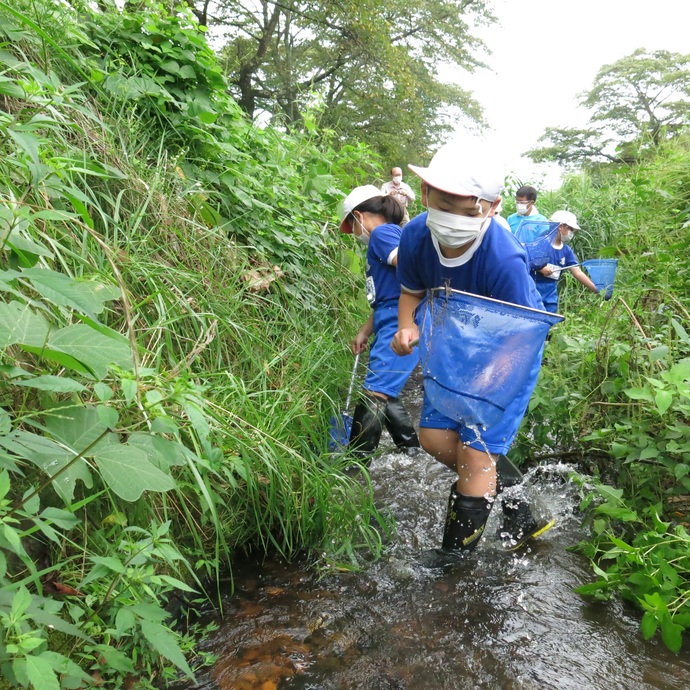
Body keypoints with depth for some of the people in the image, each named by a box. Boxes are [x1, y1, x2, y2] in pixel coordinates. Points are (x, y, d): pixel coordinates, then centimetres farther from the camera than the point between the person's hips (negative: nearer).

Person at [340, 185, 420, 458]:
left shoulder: (382, 232, -4)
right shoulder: (391, 234, 25)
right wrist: (365, 331, 25)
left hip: (400, 325, -11)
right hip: (393, 326, 11)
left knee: (374, 395, -10)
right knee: (385, 394, 17)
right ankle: (412, 448, 29)